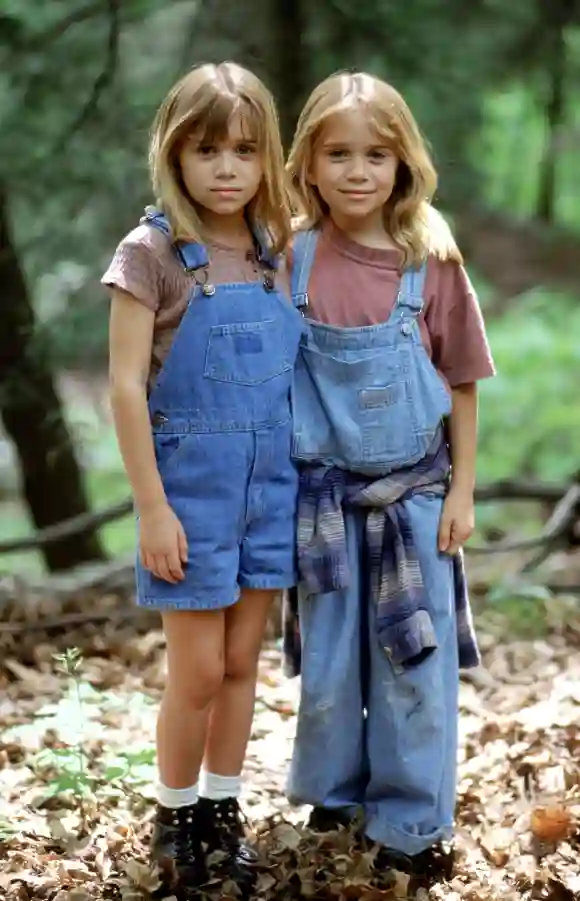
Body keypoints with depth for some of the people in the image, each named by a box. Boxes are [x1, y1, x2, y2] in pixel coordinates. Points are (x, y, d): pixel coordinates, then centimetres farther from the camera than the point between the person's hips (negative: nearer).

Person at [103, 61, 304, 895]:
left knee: (242, 662, 12)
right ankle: (175, 813, 22)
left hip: (270, 487, 4)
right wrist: (152, 508, -15)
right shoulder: (152, 252, -11)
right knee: (199, 672, 2)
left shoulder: (276, 253, 4)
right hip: (192, 489, -4)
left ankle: (223, 809, 27)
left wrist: (300, 481, 7)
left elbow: (292, 373, 11)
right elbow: (125, 385, -12)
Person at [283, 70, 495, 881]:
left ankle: (411, 819, 20)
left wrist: (462, 490, -1)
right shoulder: (291, 258, -7)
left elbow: (462, 386, 0)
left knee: (415, 661, 7)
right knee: (329, 661, 12)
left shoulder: (432, 264, -8)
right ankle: (334, 786, 34)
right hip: (324, 493, 0)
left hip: (413, 492, 0)